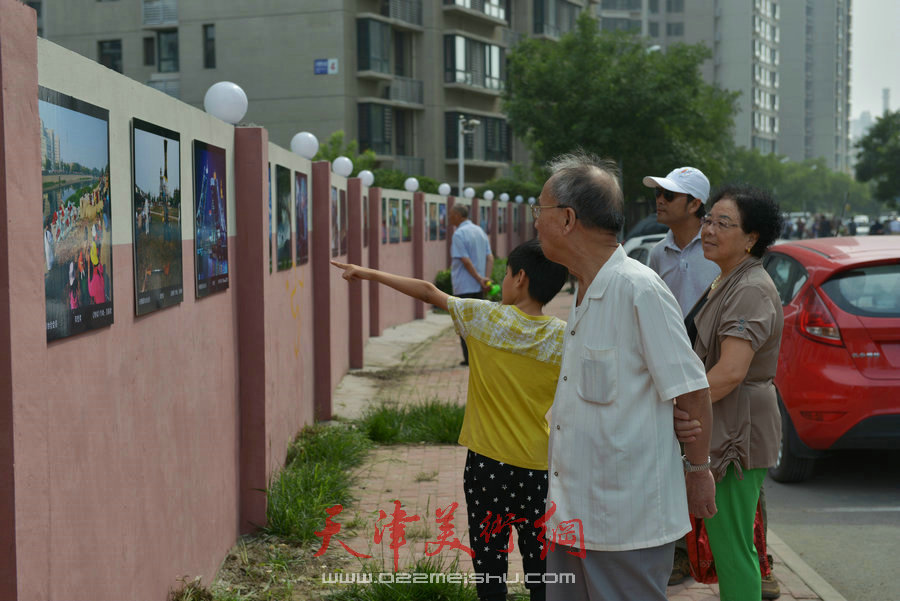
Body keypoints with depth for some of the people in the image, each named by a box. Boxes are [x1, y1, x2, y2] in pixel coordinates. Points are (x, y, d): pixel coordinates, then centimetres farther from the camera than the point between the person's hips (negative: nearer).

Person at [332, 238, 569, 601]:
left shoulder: (485, 317, -7)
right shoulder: (564, 339, -6)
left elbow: (429, 292, 4)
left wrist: (369, 274, 14)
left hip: (487, 462, -1)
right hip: (538, 468, 1)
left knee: (490, 569, 8)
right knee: (540, 571, 10)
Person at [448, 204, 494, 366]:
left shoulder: (459, 234, -12)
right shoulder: (480, 231, 12)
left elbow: (466, 261, -18)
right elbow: (490, 257, 5)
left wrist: (479, 278, -13)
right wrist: (486, 278, -3)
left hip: (464, 287, -7)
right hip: (478, 287, 7)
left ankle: (469, 358, -1)